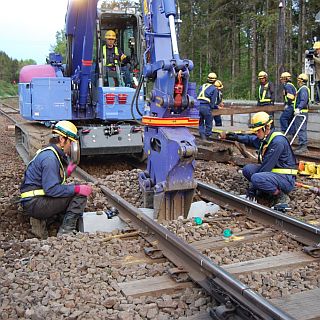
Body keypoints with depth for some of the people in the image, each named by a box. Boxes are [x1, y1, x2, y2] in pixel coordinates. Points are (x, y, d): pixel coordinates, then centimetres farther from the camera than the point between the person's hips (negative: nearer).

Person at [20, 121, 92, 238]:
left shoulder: (52, 154, 15)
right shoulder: (50, 158, -18)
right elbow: (51, 189, -24)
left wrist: (67, 172, 14)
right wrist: (77, 188, -21)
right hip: (34, 203, -10)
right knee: (80, 195, -12)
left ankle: (41, 221, 11)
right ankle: (65, 232, -9)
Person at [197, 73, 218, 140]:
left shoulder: (202, 86, 19)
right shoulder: (214, 89, 4)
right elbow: (213, 101, -1)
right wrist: (211, 107, 12)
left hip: (198, 106, 5)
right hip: (206, 107, -5)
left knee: (200, 123, 15)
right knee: (208, 124, 8)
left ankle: (203, 137, 8)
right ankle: (207, 136, 11)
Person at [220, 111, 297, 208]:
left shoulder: (277, 141, -23)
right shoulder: (264, 138, 4)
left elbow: (267, 165, -23)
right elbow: (249, 139, 27)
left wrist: (252, 187, -18)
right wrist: (235, 137, 10)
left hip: (286, 179, -9)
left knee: (256, 178, -30)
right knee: (247, 169, -2)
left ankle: (281, 196, -12)